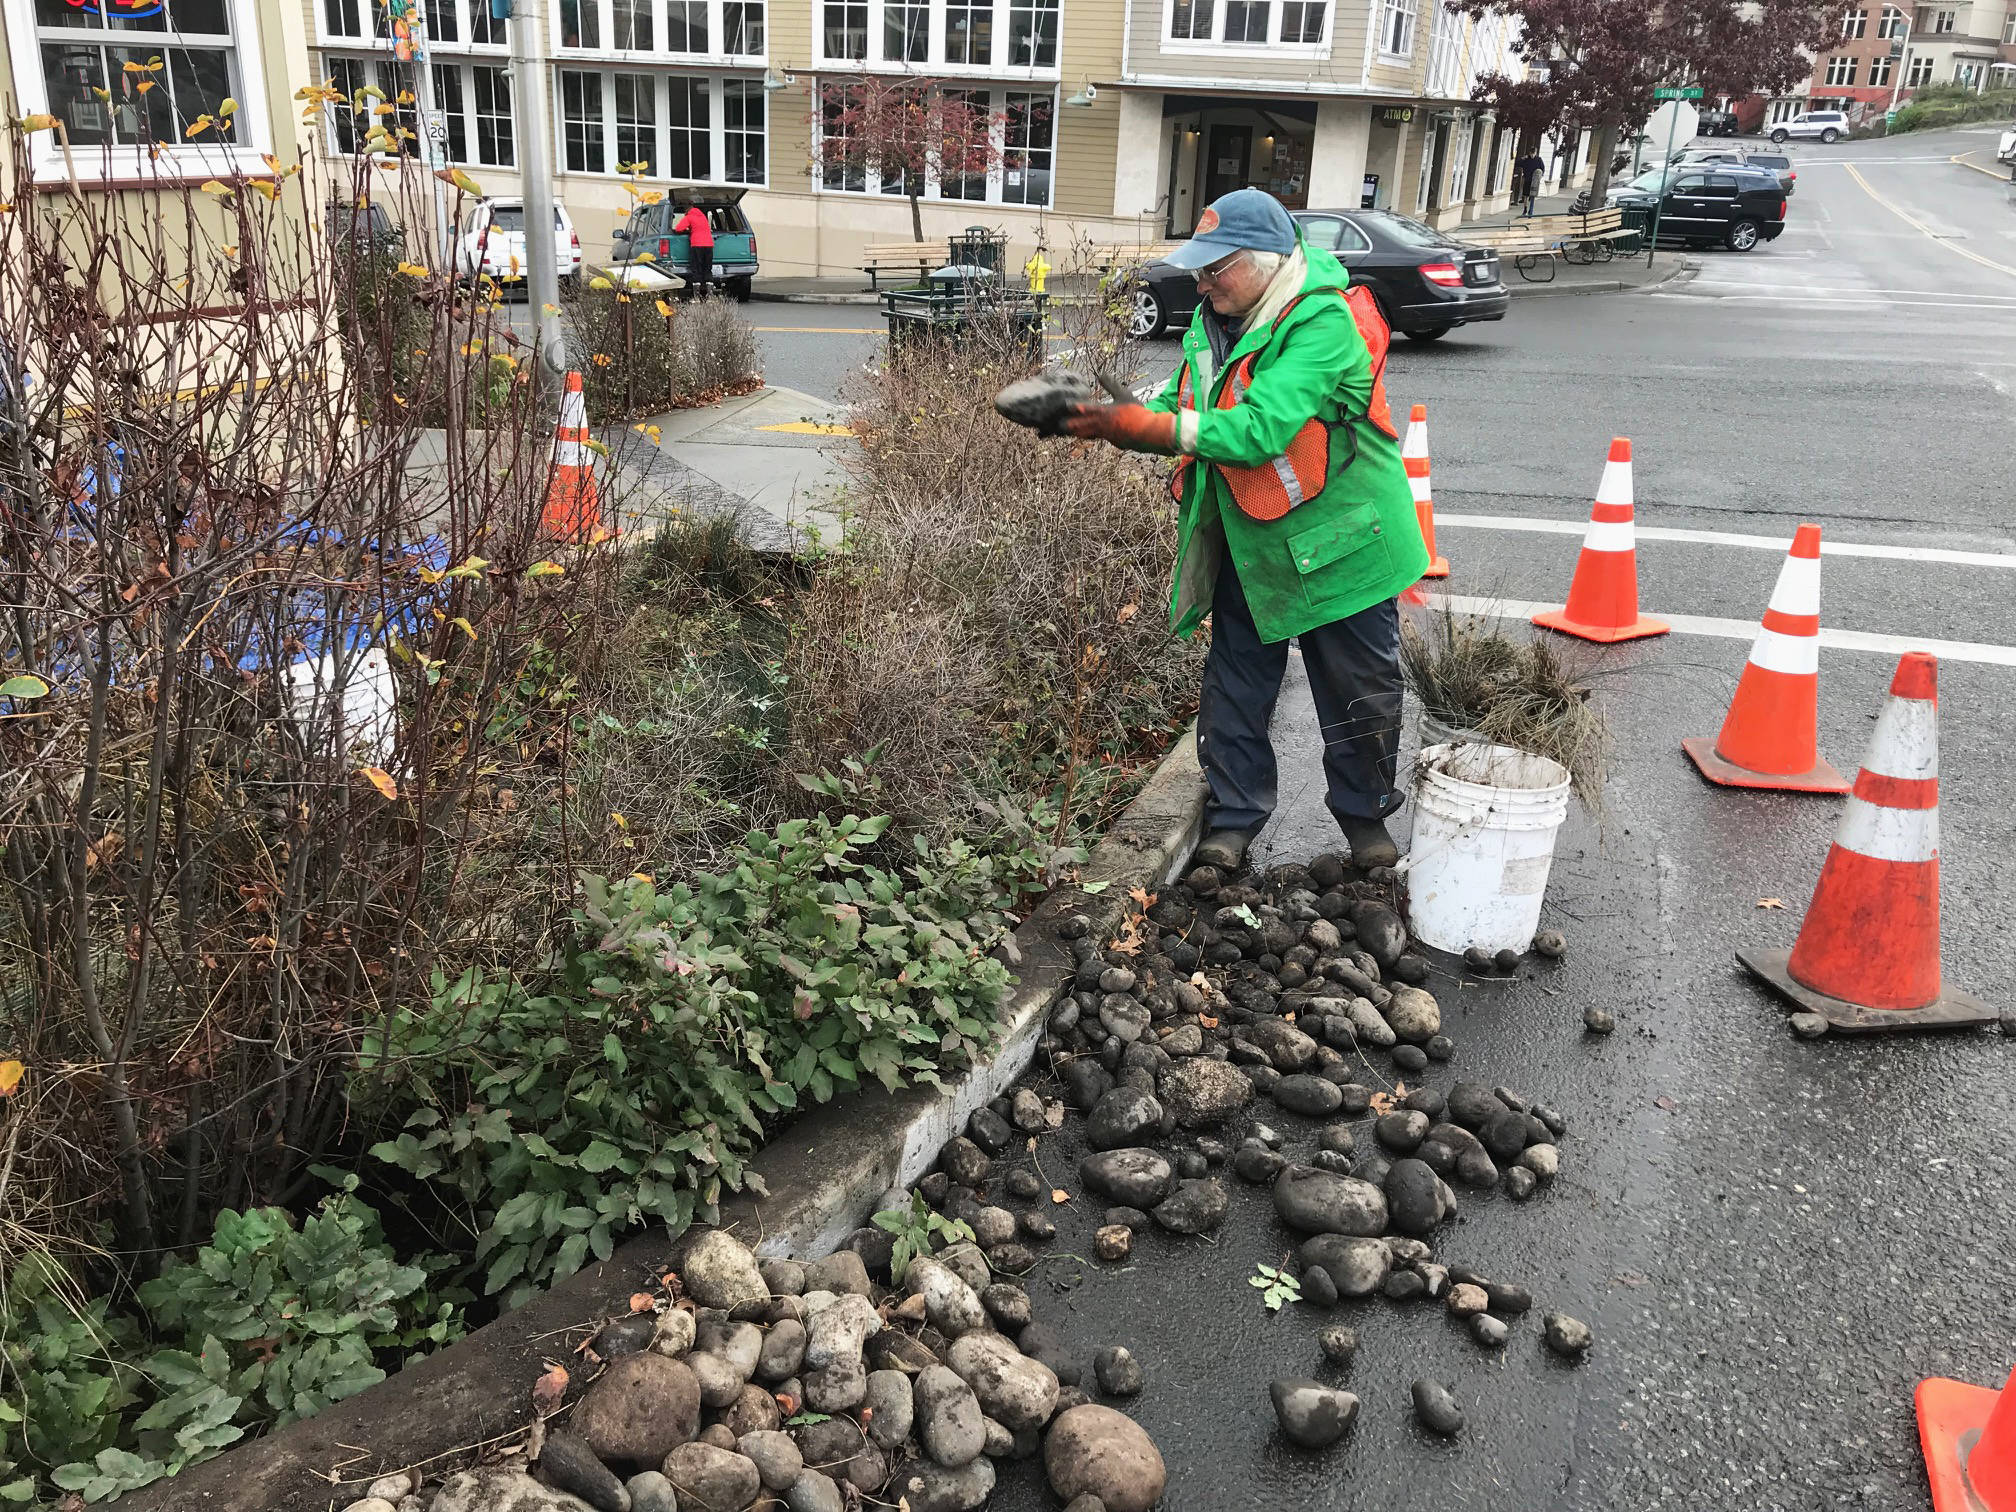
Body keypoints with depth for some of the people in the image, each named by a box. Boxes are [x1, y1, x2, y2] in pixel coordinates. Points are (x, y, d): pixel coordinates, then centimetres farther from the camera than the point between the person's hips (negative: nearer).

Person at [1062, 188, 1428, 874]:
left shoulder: (1322, 326, -25)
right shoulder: (1215, 321, 2)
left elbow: (1258, 430, -35)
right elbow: (1176, 413, 3)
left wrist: (1148, 427, -35)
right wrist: (1111, 419, -17)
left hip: (1336, 543, -6)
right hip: (1248, 543, 7)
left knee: (1358, 691, 9)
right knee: (1235, 687, 10)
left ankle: (1365, 814, 30)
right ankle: (1233, 820, 24)